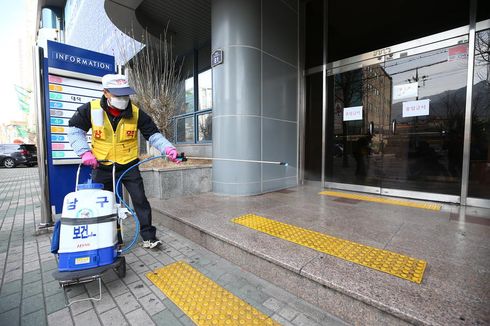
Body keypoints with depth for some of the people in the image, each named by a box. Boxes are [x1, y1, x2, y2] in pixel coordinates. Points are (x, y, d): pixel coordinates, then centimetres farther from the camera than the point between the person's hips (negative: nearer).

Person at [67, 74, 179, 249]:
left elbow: (153, 134, -10)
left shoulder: (136, 113, -12)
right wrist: (85, 151, -13)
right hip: (102, 167, 2)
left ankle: (149, 236, 11)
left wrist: (167, 148, -26)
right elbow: (75, 130, 1)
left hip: (129, 165, -1)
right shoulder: (91, 109, -11)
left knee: (140, 200, -2)